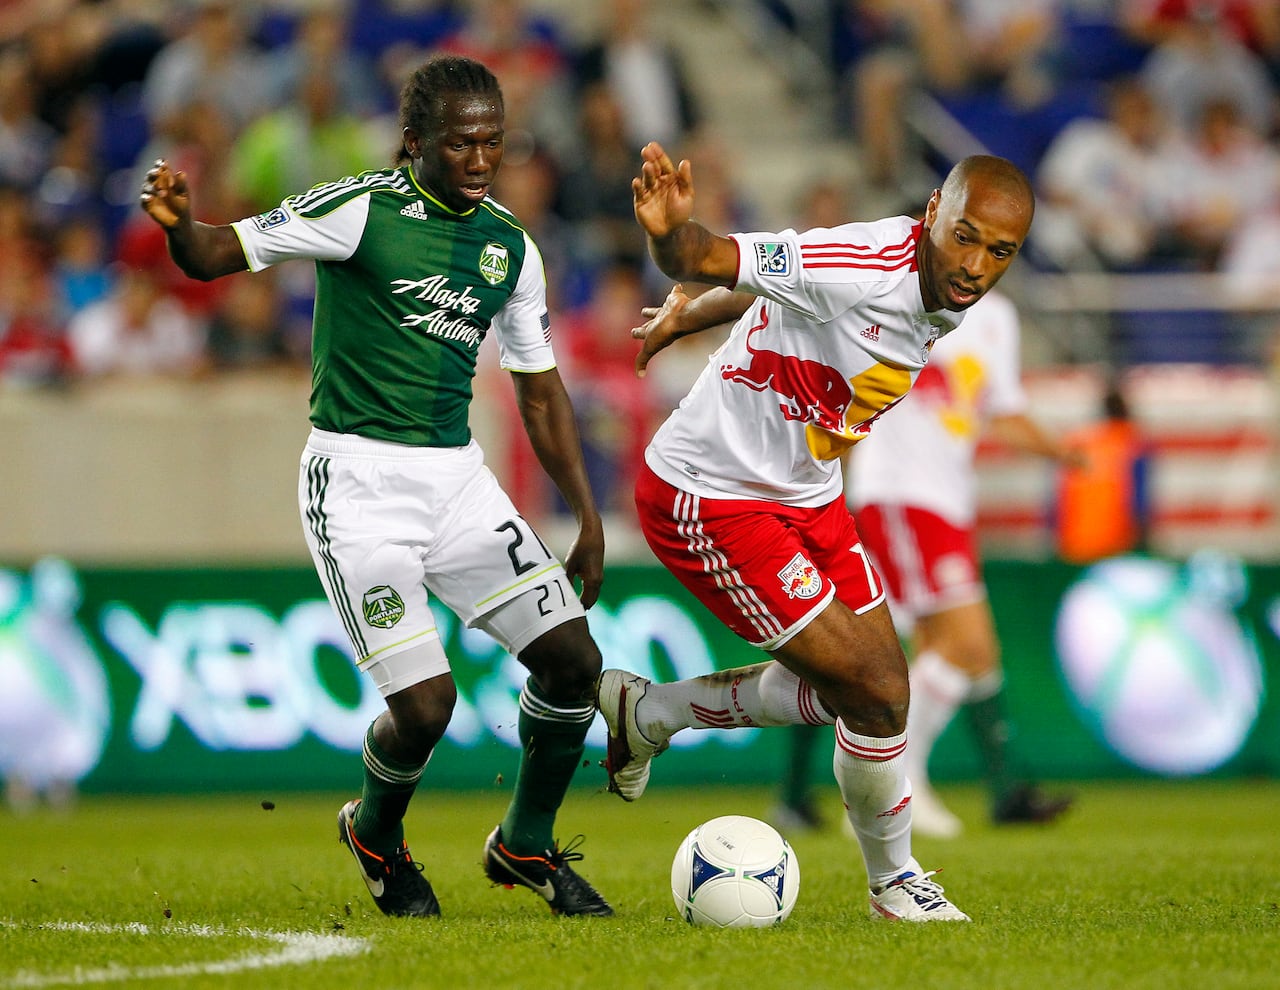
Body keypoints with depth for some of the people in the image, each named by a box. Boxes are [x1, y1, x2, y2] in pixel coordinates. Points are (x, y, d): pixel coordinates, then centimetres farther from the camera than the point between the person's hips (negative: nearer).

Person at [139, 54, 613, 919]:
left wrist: (588, 516, 14)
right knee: (425, 703, -14)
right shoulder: (359, 209, -9)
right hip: (358, 479, -6)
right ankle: (376, 835, 20)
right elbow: (214, 256, -9)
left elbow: (540, 390, 17)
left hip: (456, 474, 6)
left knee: (573, 659, -5)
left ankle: (526, 847, 20)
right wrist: (178, 223, -33)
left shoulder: (510, 247, 8)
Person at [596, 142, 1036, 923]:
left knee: (857, 693, 13)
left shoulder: (952, 298, -1)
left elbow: (779, 291, 13)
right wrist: (674, 235, -59)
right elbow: (714, 260, -35)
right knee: (875, 692, -9)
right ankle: (896, 881, 14)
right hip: (709, 499, -9)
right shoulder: (865, 268, -28)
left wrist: (686, 317, 25)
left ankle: (647, 713, 30)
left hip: (805, 496, 9)